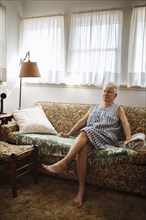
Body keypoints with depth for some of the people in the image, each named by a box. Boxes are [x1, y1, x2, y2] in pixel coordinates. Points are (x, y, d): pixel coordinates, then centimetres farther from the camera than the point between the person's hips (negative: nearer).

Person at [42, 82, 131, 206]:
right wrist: (68, 134, 17)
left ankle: (62, 163, -40)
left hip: (107, 139, -3)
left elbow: (125, 124, 2)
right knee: (83, 149, -33)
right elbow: (82, 122, 24)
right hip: (88, 137, 3)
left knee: (86, 131, -35)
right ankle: (81, 189, -30)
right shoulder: (94, 107, 29)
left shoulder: (118, 109, 18)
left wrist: (128, 139, -17)